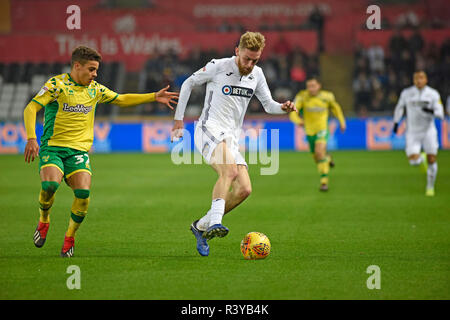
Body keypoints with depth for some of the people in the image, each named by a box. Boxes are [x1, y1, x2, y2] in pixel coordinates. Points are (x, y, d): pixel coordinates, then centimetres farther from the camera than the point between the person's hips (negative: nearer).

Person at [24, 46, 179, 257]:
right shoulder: (57, 84, -4)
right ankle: (44, 221, 3)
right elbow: (31, 109, -8)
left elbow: (121, 100, 26)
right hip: (52, 147, -4)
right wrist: (31, 138, -22)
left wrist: (154, 97, 18)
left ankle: (70, 236, 4)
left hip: (79, 150, 4)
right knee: (50, 185, -30)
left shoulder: (95, 89, 13)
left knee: (83, 192, -19)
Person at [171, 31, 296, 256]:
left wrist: (283, 108, -6)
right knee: (230, 170, -34)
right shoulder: (218, 67, -7)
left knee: (244, 189, -9)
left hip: (231, 139, 6)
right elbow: (189, 83, 5)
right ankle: (215, 222, -42)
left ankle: (201, 226, 5)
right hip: (209, 130, -6)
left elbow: (268, 104, 17)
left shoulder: (257, 74, 9)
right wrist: (179, 118, 7)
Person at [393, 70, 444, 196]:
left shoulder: (433, 94, -4)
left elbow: (440, 113, -9)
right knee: (413, 160, -14)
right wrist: (396, 122, 14)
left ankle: (430, 186, 17)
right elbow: (400, 107, 18)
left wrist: (431, 111, -29)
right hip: (412, 132, 0)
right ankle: (422, 158, 25)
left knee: (432, 160, -3)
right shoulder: (406, 93, 0)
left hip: (428, 131, 0)